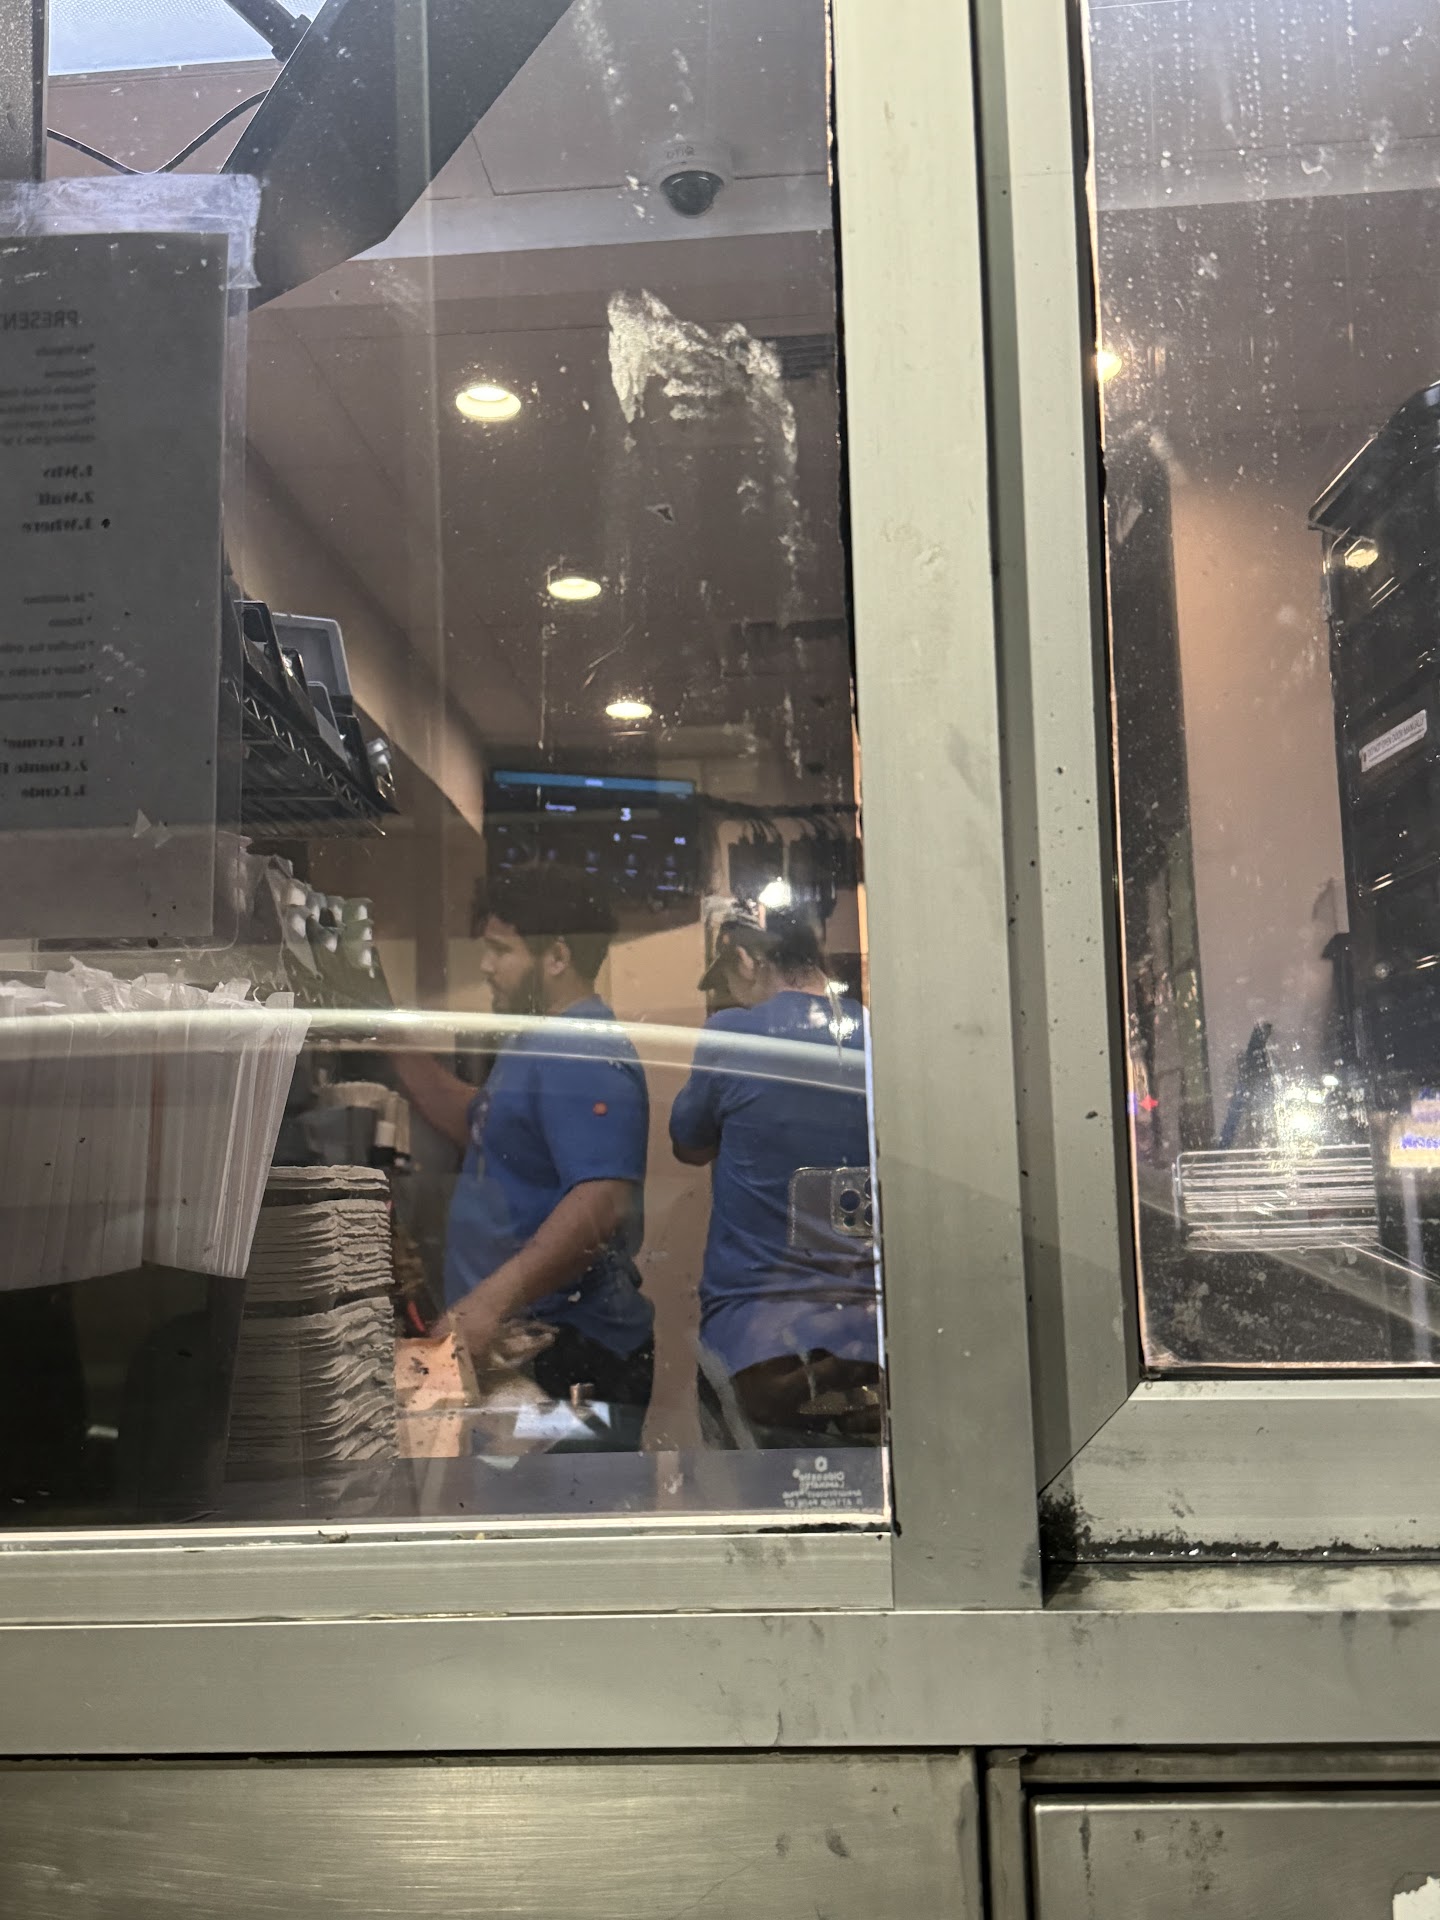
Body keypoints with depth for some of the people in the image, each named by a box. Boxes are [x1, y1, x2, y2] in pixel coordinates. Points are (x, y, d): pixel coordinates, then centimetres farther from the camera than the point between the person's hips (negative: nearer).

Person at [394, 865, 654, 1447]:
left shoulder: (582, 1055, -19)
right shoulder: (538, 1044, 16)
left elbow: (603, 1203, -30)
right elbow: (478, 1127, 32)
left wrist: (493, 1299, -36)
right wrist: (402, 1051, 22)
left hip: (569, 1355, -11)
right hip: (518, 1341, 11)